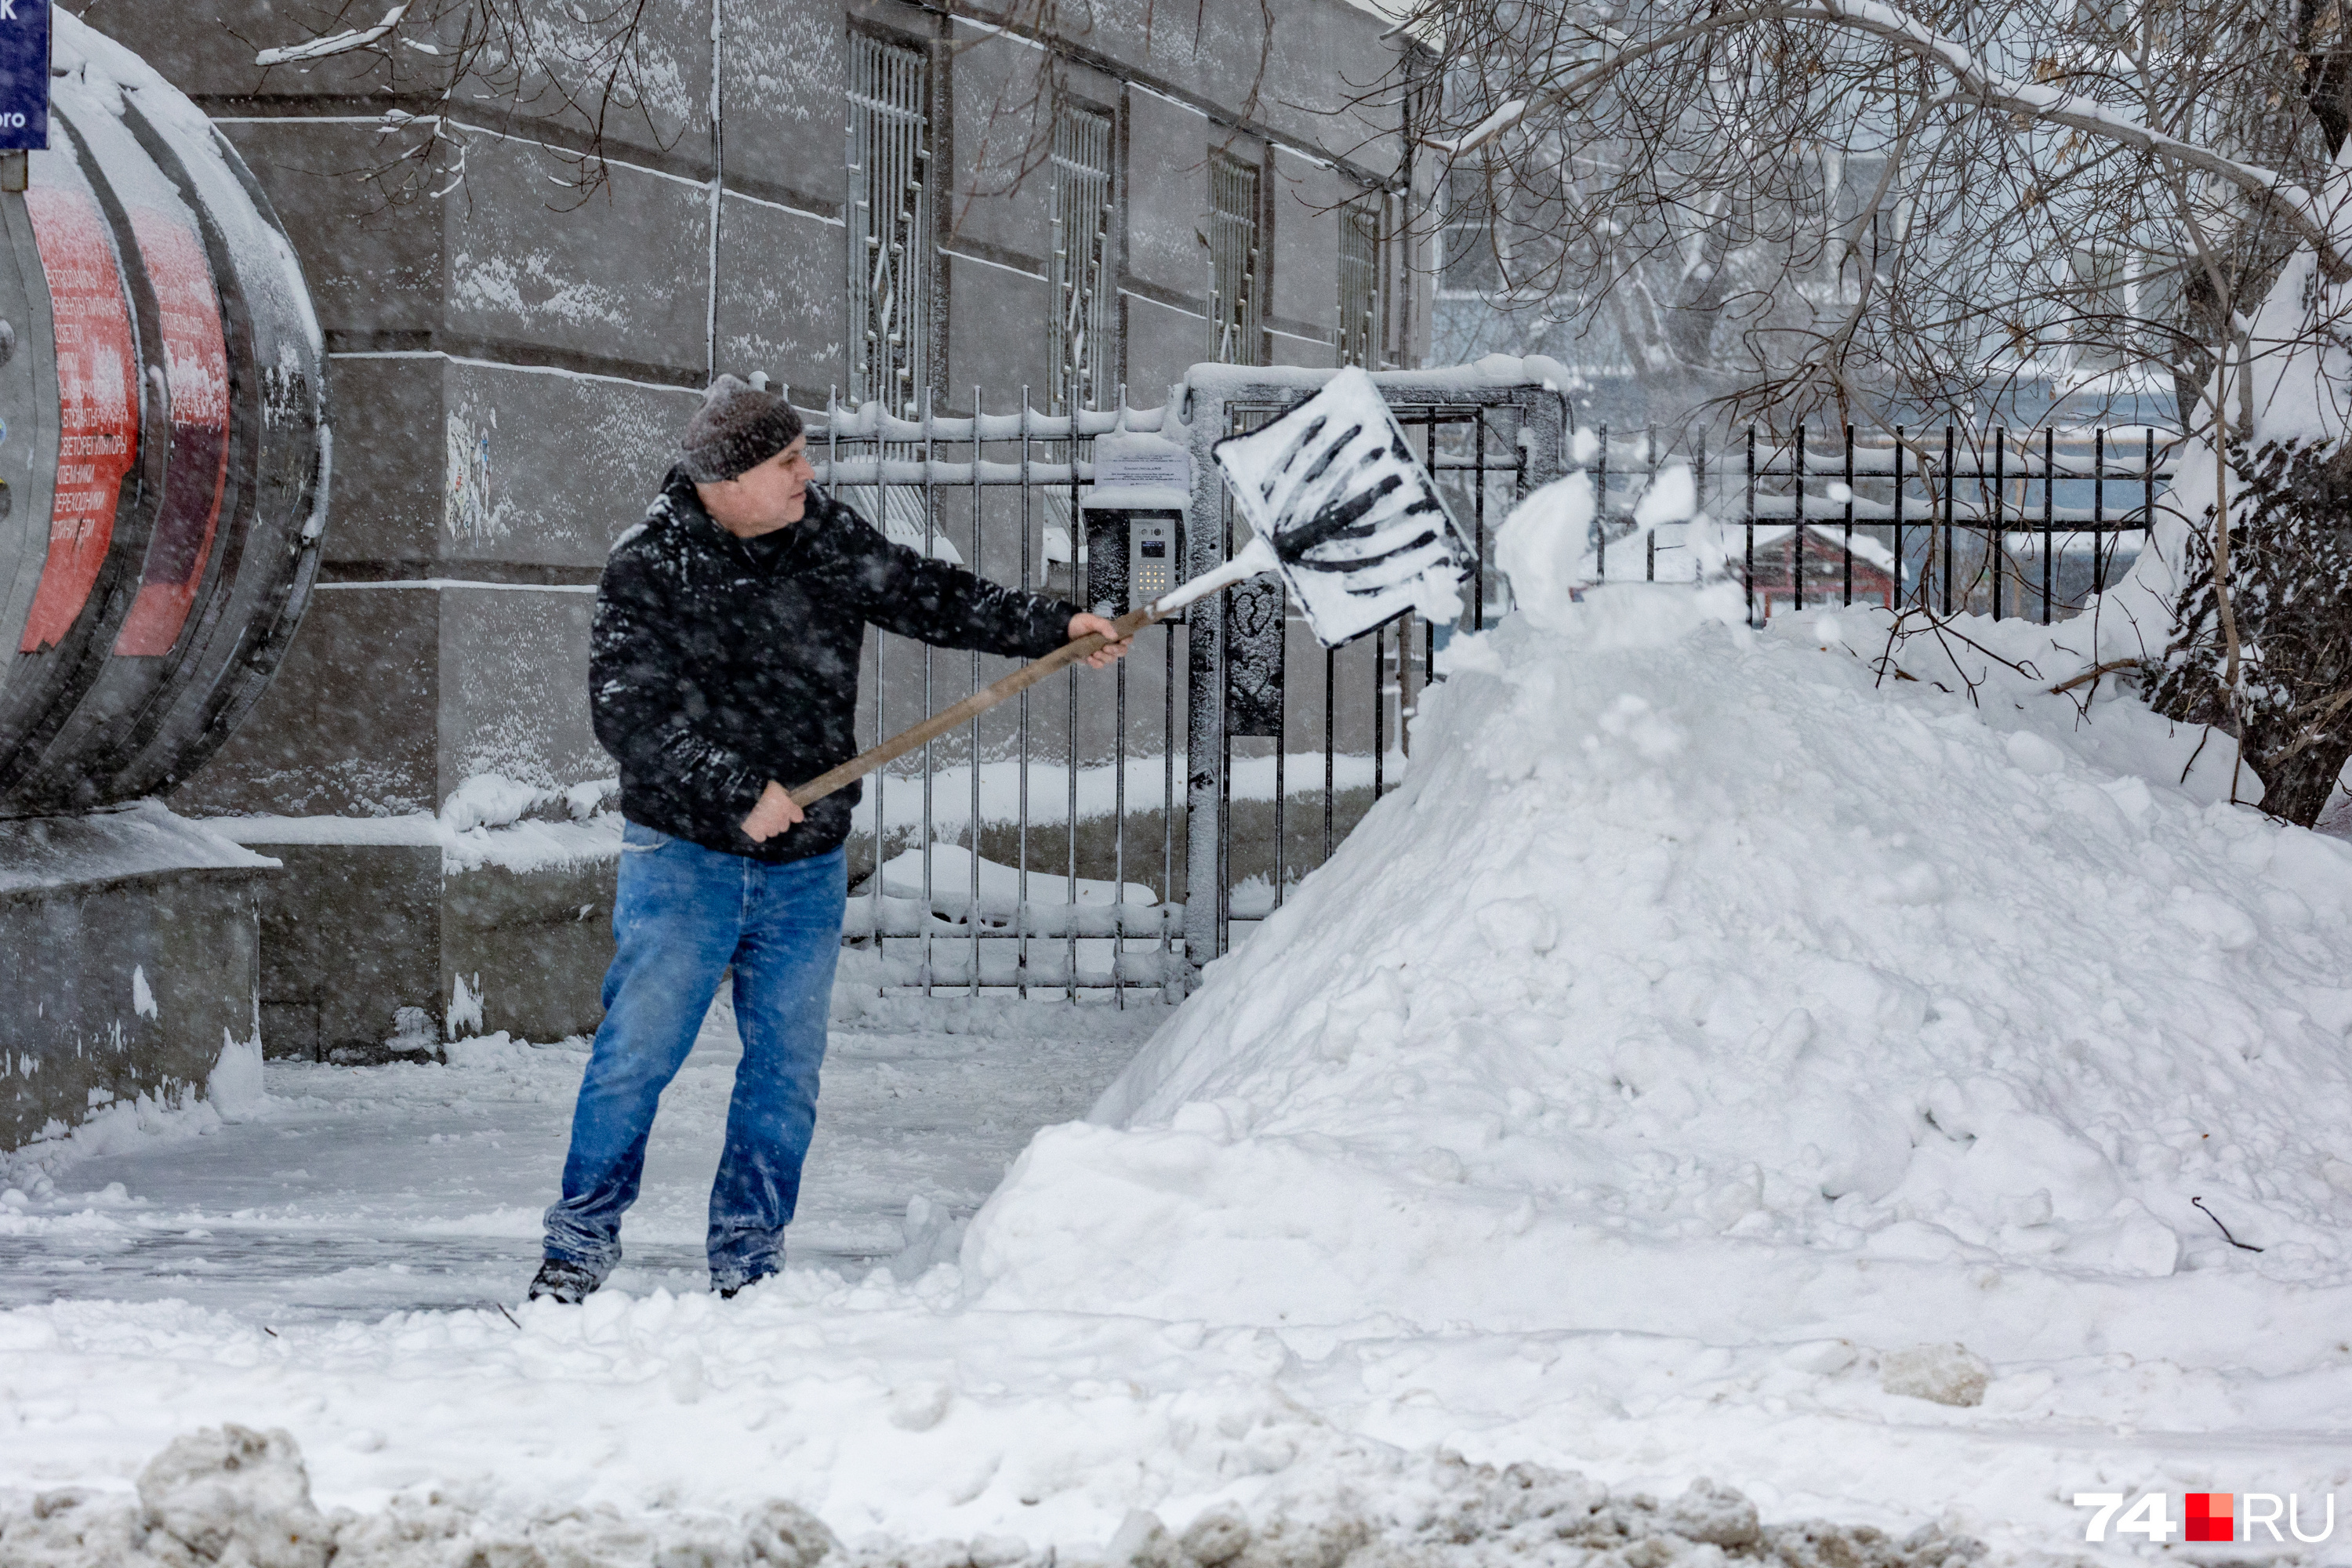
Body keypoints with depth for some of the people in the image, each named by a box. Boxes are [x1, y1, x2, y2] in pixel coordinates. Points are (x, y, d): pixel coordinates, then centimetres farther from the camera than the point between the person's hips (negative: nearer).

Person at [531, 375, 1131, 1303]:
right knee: (637, 1052, -5)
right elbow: (627, 713, -18)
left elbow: (928, 597, 14)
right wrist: (740, 792, -22)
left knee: (787, 1068, 6)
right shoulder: (650, 569, -12)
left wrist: (1053, 627, 9)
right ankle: (581, 1245, 9)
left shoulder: (828, 538, 3)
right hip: (686, 855, -5)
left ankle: (747, 1263, 16)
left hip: (807, 869, 5)